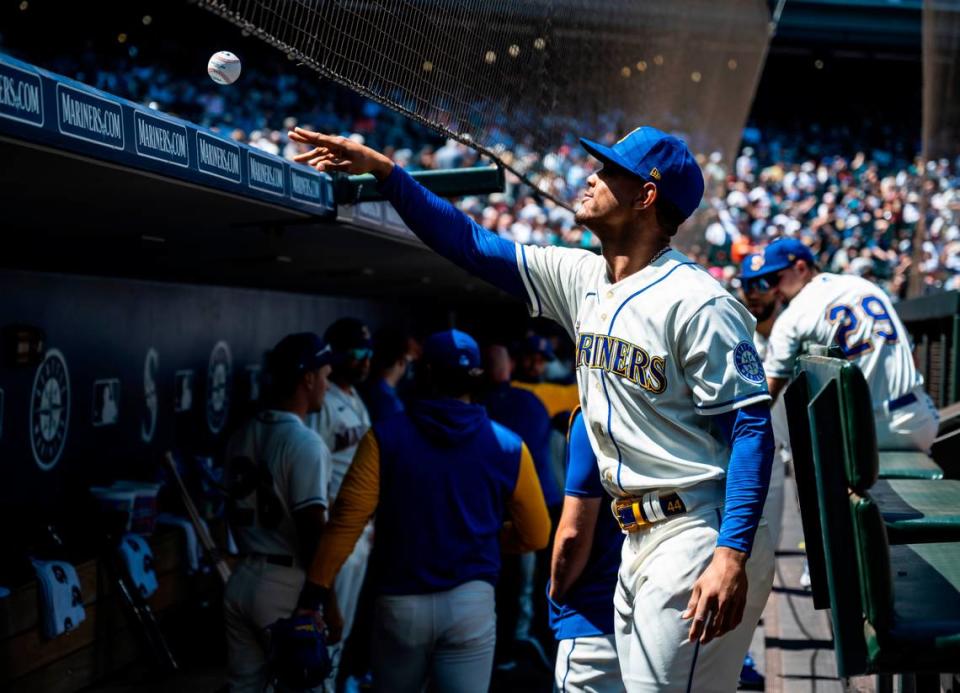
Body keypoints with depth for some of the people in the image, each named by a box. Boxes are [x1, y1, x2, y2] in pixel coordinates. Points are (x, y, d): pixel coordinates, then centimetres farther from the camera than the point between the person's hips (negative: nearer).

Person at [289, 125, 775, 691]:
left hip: (701, 537, -8)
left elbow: (751, 426, -17)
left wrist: (732, 556, -26)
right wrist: (382, 169, 8)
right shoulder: (583, 280, 11)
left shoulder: (696, 301, -13)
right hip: (638, 539, 8)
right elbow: (474, 246, 14)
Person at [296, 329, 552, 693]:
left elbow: (347, 520, -11)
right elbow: (536, 536, 8)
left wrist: (314, 590, -7)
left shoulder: (386, 437, -4)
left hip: (400, 603, 0)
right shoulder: (507, 447, 1)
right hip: (471, 603, 0)